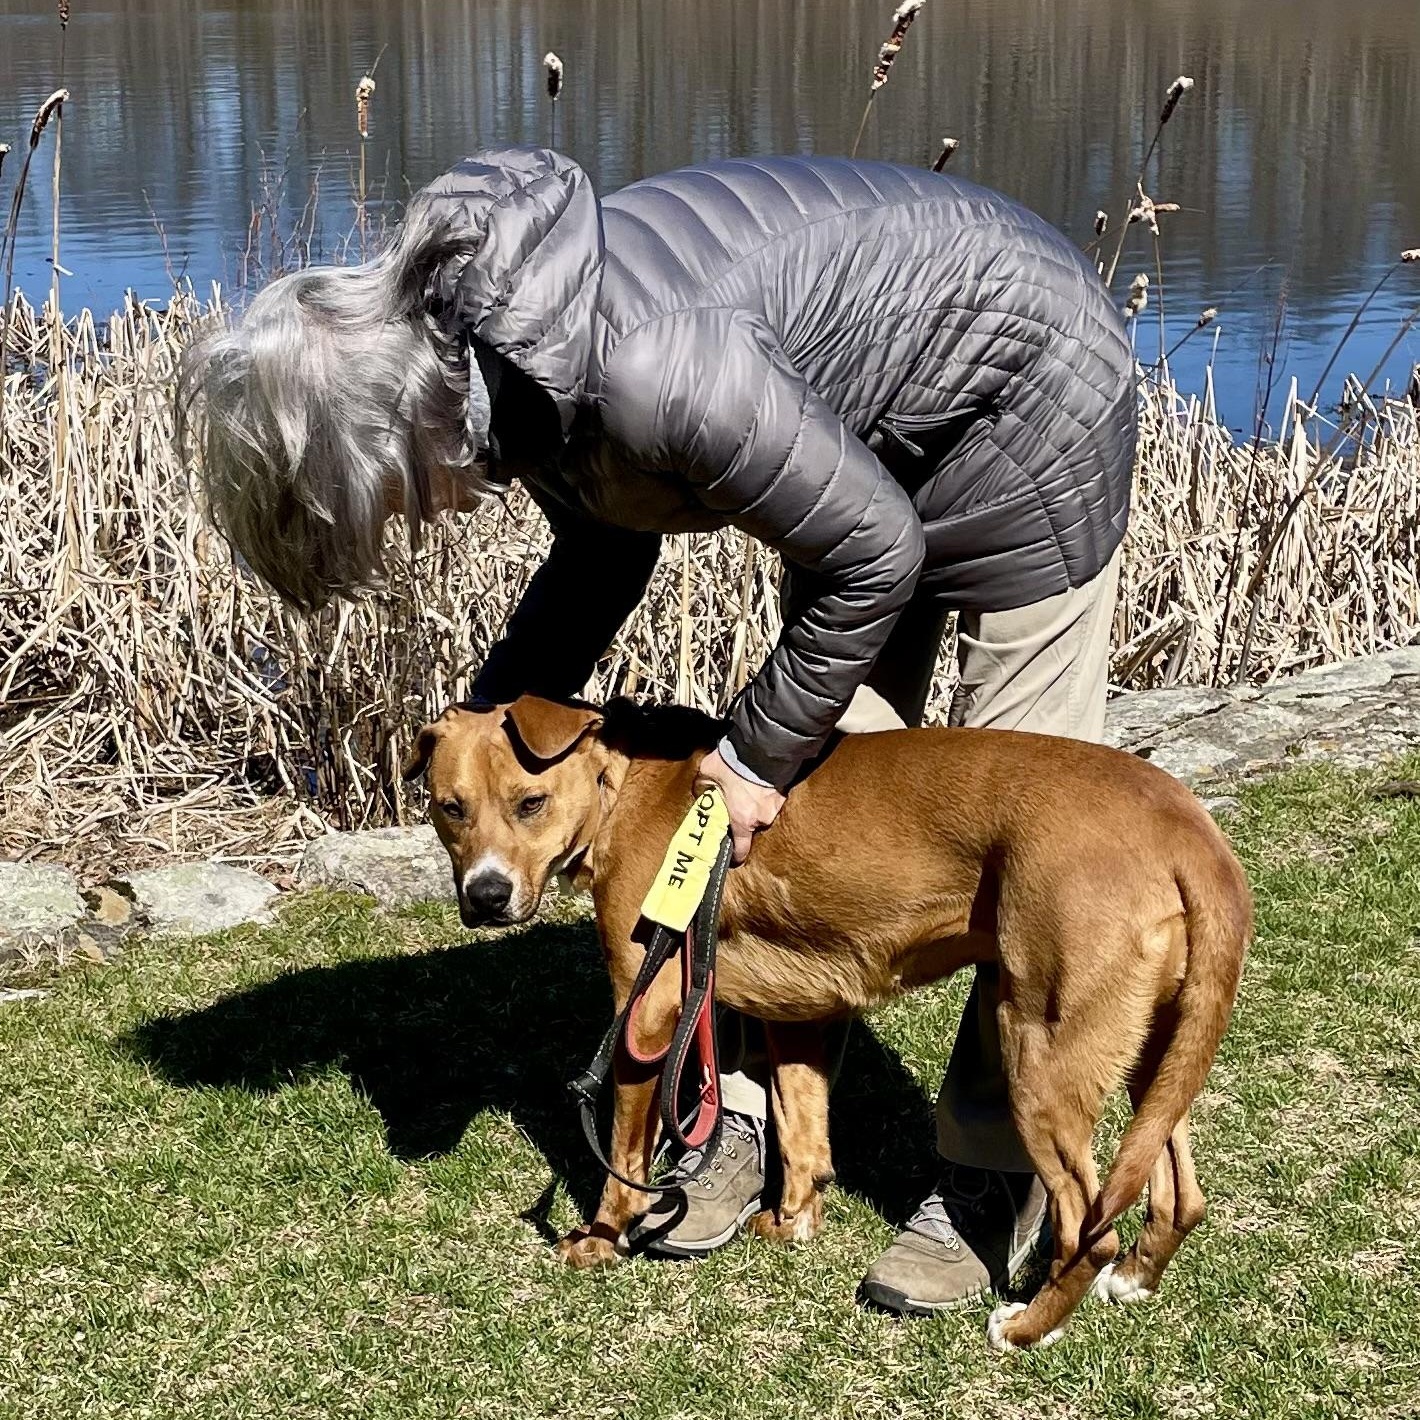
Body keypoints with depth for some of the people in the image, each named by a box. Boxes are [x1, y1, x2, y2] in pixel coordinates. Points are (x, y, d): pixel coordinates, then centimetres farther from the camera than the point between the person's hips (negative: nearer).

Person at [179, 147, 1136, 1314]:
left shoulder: (645, 371, -39)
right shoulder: (486, 349, -11)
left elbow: (873, 555, -27)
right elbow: (603, 549, 8)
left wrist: (756, 754, -15)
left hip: (1027, 394, -8)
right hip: (872, 432, 8)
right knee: (818, 782, 8)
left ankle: (999, 1179, 9)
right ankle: (748, 1114, 17)